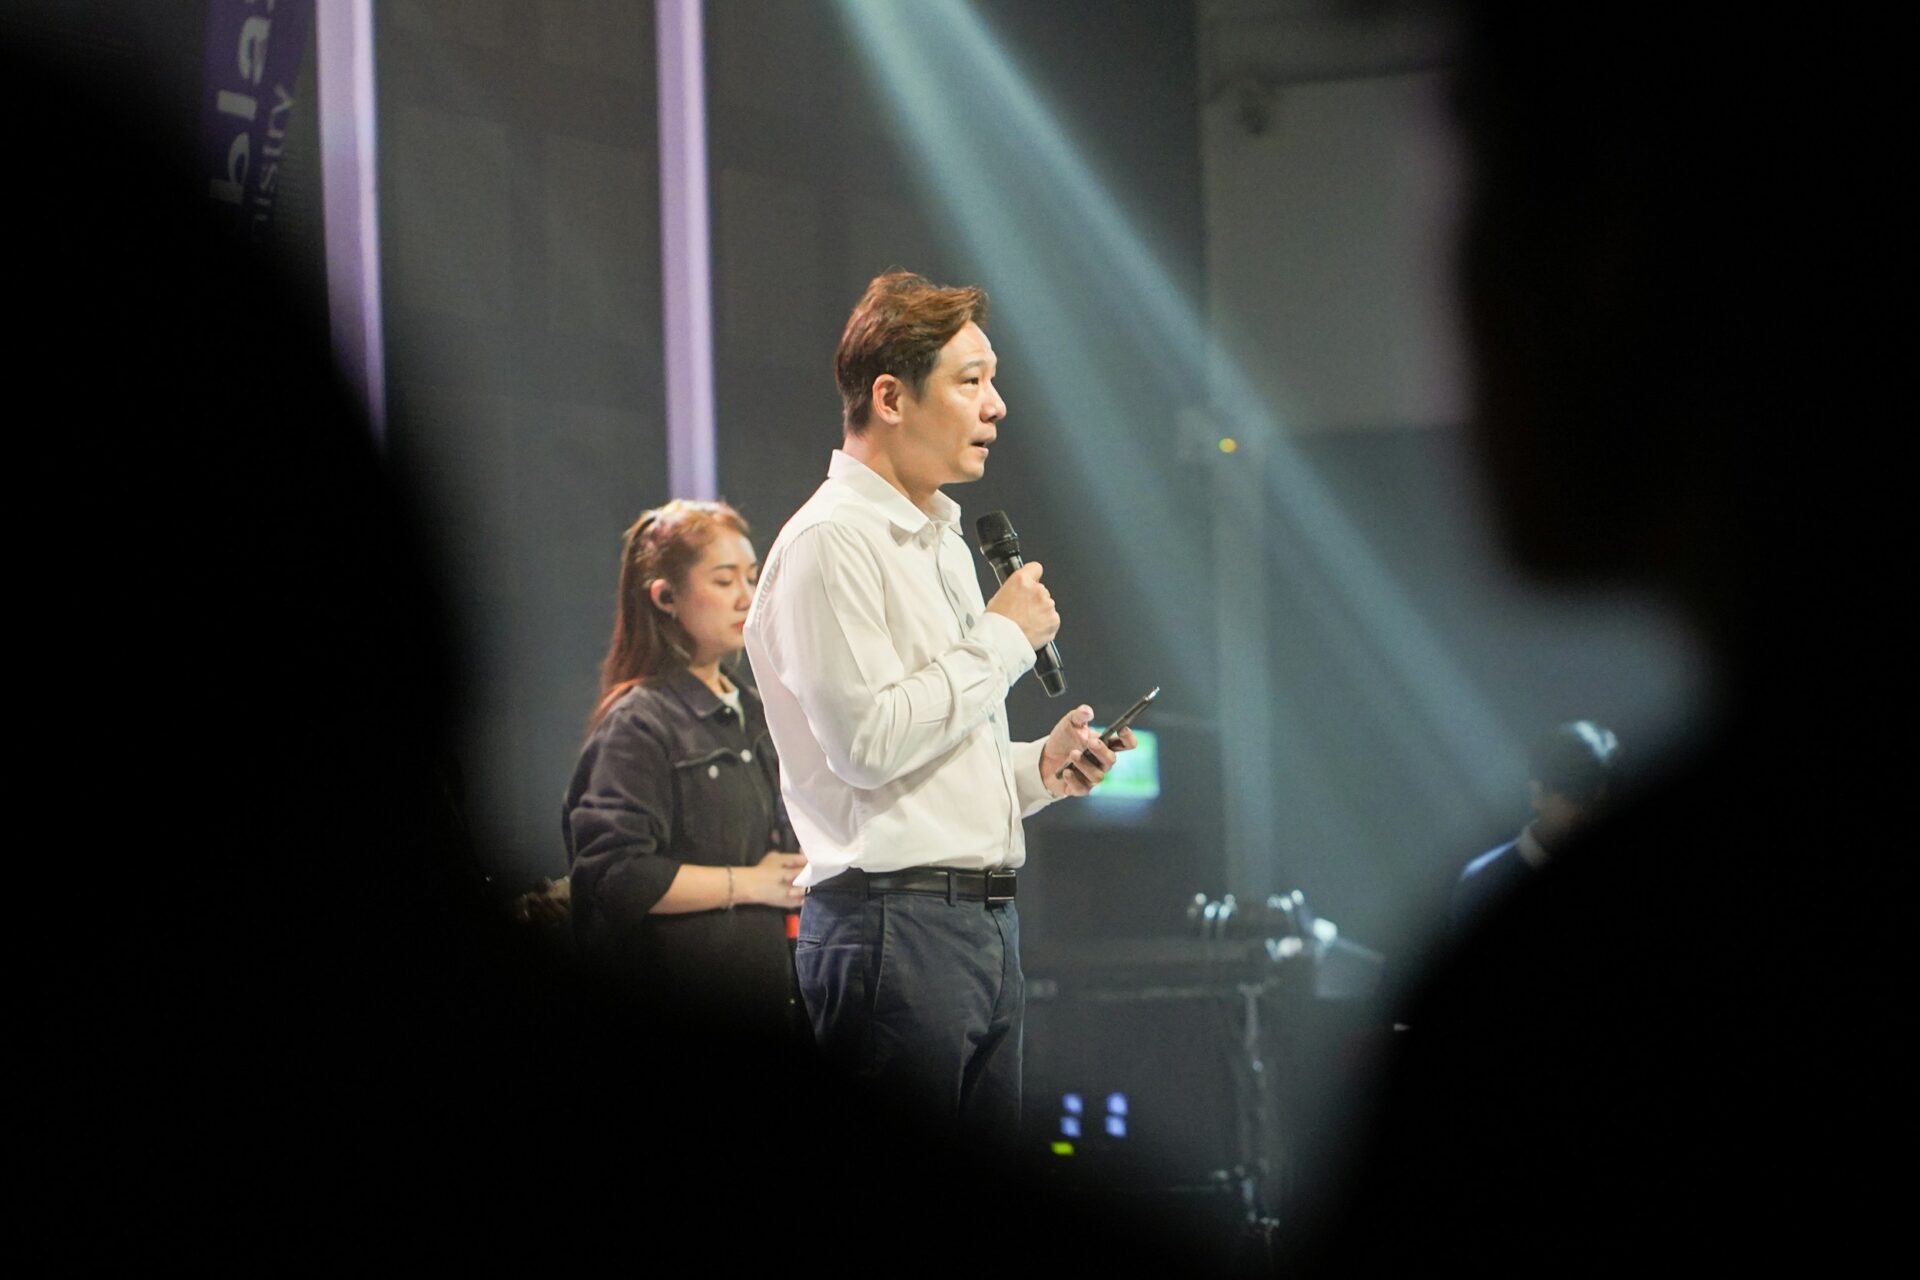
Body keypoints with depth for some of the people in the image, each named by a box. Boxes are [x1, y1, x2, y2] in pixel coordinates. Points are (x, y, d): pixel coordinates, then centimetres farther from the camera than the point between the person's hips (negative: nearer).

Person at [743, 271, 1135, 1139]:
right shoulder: (831, 542, -9)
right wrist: (1002, 638, -10)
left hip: (987, 924, 10)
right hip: (896, 924, -9)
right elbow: (867, 741, -19)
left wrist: (1039, 767, 10)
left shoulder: (942, 541, 22)